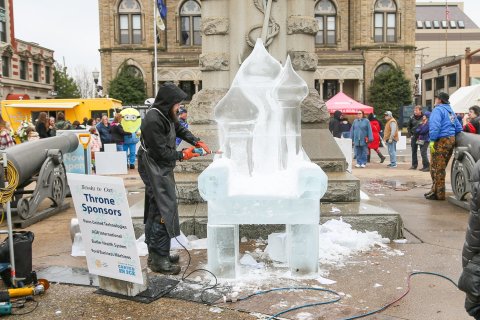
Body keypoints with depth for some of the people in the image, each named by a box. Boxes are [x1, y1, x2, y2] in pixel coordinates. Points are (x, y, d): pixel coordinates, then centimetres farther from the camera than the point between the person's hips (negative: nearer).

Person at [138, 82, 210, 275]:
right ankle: (159, 260, -5)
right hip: (155, 170, -10)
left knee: (155, 211, 14)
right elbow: (161, 152, -22)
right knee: (164, 211, -11)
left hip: (162, 170, 10)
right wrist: (182, 155, -9)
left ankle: (155, 254, 24)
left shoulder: (166, 115, 6)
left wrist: (197, 142, 9)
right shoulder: (153, 120, -23)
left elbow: (180, 129, 23)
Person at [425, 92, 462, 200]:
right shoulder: (451, 111, 19)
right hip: (451, 140, 9)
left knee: (436, 168, -4)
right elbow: (459, 128, 19)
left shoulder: (438, 109, -8)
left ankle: (439, 194, -2)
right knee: (440, 168, 17)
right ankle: (436, 190, 25)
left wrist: (432, 140, -20)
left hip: (442, 141, -9)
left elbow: (435, 127, -21)